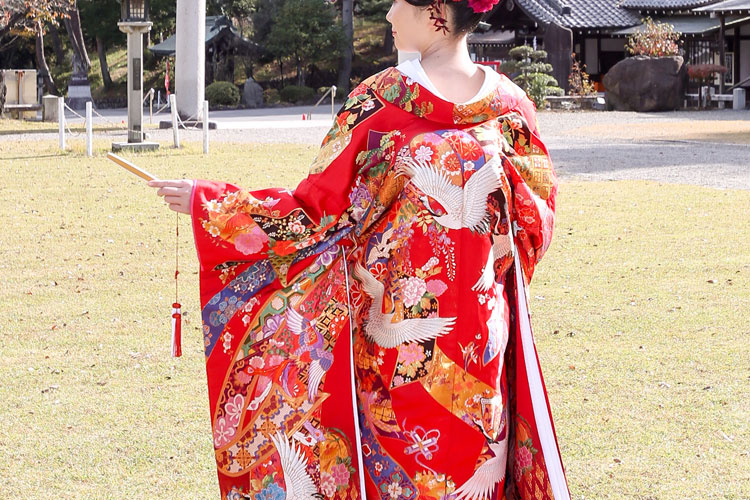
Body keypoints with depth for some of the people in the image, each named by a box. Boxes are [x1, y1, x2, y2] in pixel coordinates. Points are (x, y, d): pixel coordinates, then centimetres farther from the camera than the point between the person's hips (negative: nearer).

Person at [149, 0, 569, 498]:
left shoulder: (380, 98, -13)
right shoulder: (510, 102, -2)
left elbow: (315, 211, -9)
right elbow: (537, 219, 5)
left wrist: (206, 201, -1)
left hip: (394, 322, -3)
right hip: (483, 323, 3)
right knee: (473, 455, 13)